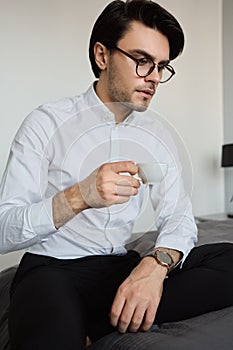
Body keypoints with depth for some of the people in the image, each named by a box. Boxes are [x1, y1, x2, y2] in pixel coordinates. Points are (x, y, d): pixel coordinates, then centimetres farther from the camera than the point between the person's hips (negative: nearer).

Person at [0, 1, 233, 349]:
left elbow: (178, 216, 1)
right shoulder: (47, 123, -6)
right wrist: (78, 197, -28)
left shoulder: (157, 135, 8)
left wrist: (155, 264, -21)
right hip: (53, 268, -6)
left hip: (122, 267, 7)